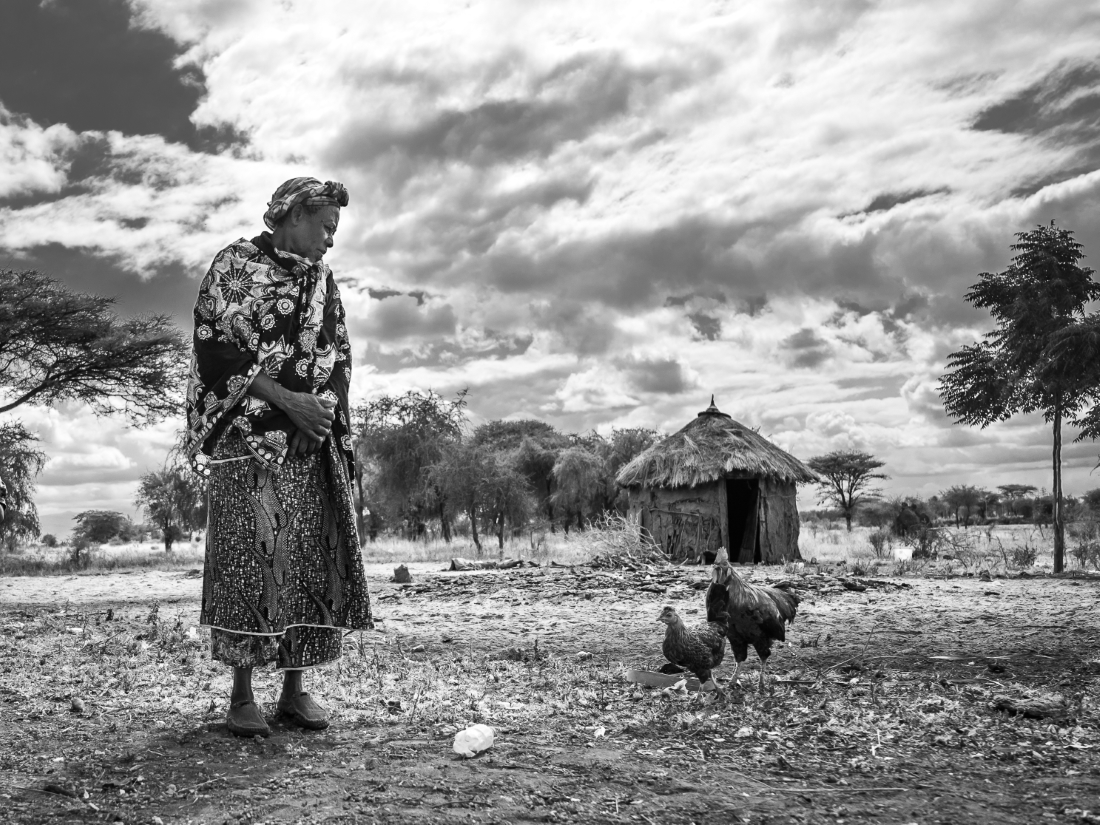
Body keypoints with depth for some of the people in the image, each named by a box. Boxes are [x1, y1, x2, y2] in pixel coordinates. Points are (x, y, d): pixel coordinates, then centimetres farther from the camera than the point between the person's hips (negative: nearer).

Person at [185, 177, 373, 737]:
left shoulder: (322, 280, 19)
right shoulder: (235, 263, 2)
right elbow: (215, 345, -7)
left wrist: (324, 409, 0)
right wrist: (287, 399, -14)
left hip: (313, 439, 5)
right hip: (248, 436, -5)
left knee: (312, 558, 0)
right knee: (248, 554, -7)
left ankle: (294, 689, 8)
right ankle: (241, 695, 2)